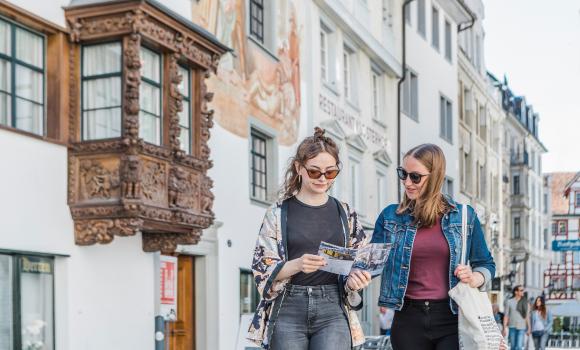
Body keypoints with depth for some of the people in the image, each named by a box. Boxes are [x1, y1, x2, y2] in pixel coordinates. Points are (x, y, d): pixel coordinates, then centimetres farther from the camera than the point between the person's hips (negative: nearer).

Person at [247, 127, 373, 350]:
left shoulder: (345, 214, 10)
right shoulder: (278, 214, 3)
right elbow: (262, 269, -1)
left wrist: (356, 278, -9)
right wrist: (296, 265, -19)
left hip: (332, 308, 1)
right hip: (288, 309, -1)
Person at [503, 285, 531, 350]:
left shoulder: (525, 302, 5)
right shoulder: (509, 302, 0)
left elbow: (527, 316, 9)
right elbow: (506, 316, 1)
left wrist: (529, 328, 8)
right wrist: (504, 328, -4)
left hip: (521, 327, 0)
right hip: (512, 327, 0)